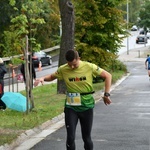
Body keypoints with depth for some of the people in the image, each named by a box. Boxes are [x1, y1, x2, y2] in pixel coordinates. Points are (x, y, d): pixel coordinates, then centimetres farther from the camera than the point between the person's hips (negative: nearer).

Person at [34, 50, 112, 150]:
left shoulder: (89, 67, -11)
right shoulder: (63, 69, -6)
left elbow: (108, 76, -2)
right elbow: (52, 77, 11)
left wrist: (106, 94, -7)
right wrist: (43, 78, -11)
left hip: (86, 106, -1)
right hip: (70, 107, 1)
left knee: (86, 137, 9)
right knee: (70, 137, -4)